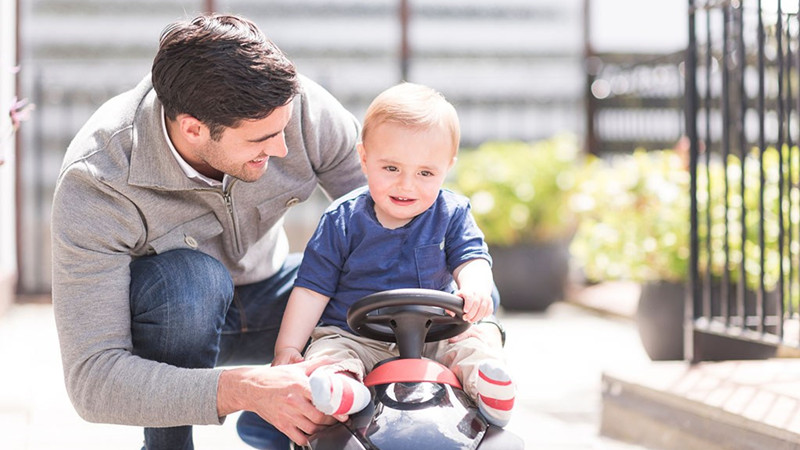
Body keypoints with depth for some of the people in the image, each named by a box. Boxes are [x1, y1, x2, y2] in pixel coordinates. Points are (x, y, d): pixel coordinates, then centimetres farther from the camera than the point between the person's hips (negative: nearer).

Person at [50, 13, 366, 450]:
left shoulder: (297, 104, -26)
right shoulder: (93, 185, -35)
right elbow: (91, 379, -38)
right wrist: (246, 389, -51)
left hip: (267, 292, 4)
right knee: (190, 277, -38)